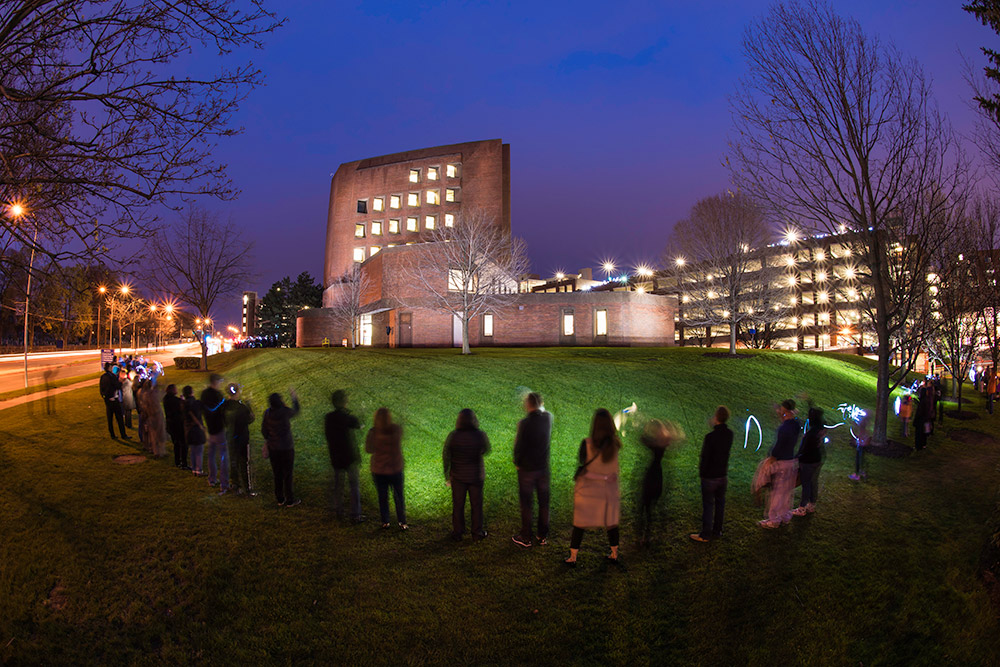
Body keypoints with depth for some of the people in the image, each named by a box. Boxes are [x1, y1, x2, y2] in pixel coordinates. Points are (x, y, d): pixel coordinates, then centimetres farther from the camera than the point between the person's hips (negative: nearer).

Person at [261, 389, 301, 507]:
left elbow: (263, 430, 2)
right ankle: (290, 500, 19)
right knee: (287, 475, 9)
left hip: (273, 448, 4)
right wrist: (294, 398, 15)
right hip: (286, 448, -4)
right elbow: (296, 411, 1)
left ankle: (280, 499, 29)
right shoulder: (285, 412, -21)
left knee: (277, 475, 17)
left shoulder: (267, 413, -9)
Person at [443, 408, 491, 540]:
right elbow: (486, 451, 2)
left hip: (458, 476, 1)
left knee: (458, 505, 15)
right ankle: (477, 532, 27)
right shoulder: (480, 435, -16)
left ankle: (457, 532, 27)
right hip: (476, 476, 0)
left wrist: (447, 476, 3)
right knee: (476, 504, 16)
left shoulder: (452, 436, -15)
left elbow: (446, 457, -8)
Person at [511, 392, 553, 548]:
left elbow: (519, 446, -14)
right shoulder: (547, 418, -8)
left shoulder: (524, 423, -21)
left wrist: (516, 463, 1)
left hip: (527, 469, -4)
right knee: (543, 502, 16)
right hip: (543, 467, 4)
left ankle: (526, 538, 19)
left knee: (526, 503, 8)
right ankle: (543, 536, 27)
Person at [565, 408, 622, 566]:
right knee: (611, 523, 20)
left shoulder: (587, 444, -19)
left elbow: (582, 470, -17)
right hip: (609, 491, 2)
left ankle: (572, 558, 20)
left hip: (587, 491, -2)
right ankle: (614, 554, 35)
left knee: (579, 524, 11)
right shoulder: (616, 445, -12)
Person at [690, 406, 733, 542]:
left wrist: (701, 473, -2)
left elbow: (704, 457, -20)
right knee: (720, 503, 18)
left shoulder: (710, 436, -26)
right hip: (723, 475, 6)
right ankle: (717, 530, 32)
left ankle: (705, 535, 16)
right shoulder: (729, 434, -6)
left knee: (708, 505, 5)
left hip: (710, 477, -6)